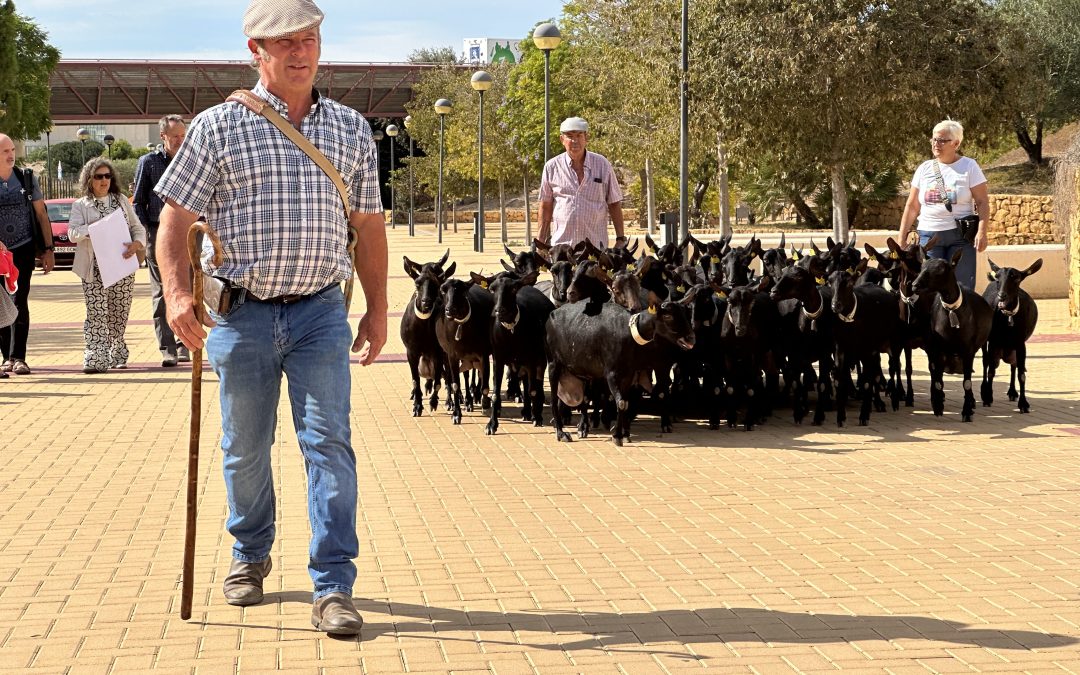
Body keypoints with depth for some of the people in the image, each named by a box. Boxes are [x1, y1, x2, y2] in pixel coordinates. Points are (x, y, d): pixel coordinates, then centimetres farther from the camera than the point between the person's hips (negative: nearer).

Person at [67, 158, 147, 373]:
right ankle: (96, 359, -14)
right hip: (94, 269, -2)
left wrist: (137, 243, -11)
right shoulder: (81, 205, 6)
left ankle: (117, 356, 21)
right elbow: (72, 233, -7)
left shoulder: (122, 200, 14)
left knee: (119, 315, 7)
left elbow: (138, 227, 10)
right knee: (96, 314, -10)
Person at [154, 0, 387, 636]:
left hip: (322, 313, 1)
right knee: (245, 448, 12)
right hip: (242, 313, 0)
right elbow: (176, 218, 0)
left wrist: (378, 309, 12)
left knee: (330, 443, -7)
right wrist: (178, 293, -13)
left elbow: (368, 226, 14)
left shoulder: (352, 129, 8)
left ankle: (334, 588, -4)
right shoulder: (218, 127, 0)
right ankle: (251, 557, 34)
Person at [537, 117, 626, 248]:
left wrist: (620, 239, 4)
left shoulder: (602, 164, 5)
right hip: (561, 244, 0)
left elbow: (614, 204, 8)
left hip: (596, 243, 0)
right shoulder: (552, 167, 5)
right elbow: (546, 206, 10)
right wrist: (541, 241, 7)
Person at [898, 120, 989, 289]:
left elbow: (982, 202, -3)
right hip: (929, 236, 3)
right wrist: (902, 238, 9)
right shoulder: (924, 169, 11)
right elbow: (912, 207, 14)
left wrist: (982, 231, -16)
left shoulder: (969, 166, 1)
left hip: (961, 237, -3)